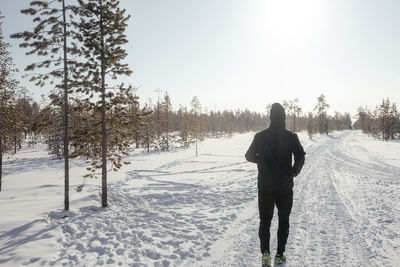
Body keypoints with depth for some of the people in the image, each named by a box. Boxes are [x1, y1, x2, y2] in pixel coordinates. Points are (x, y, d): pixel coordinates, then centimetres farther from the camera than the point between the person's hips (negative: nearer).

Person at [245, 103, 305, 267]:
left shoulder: (260, 136, -3)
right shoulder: (291, 137, -6)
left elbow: (249, 156, 7)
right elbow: (300, 156, -16)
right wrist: (295, 170, 4)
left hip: (265, 187, 1)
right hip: (285, 187, 0)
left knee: (265, 220, 13)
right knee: (283, 221, 17)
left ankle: (265, 252, -5)